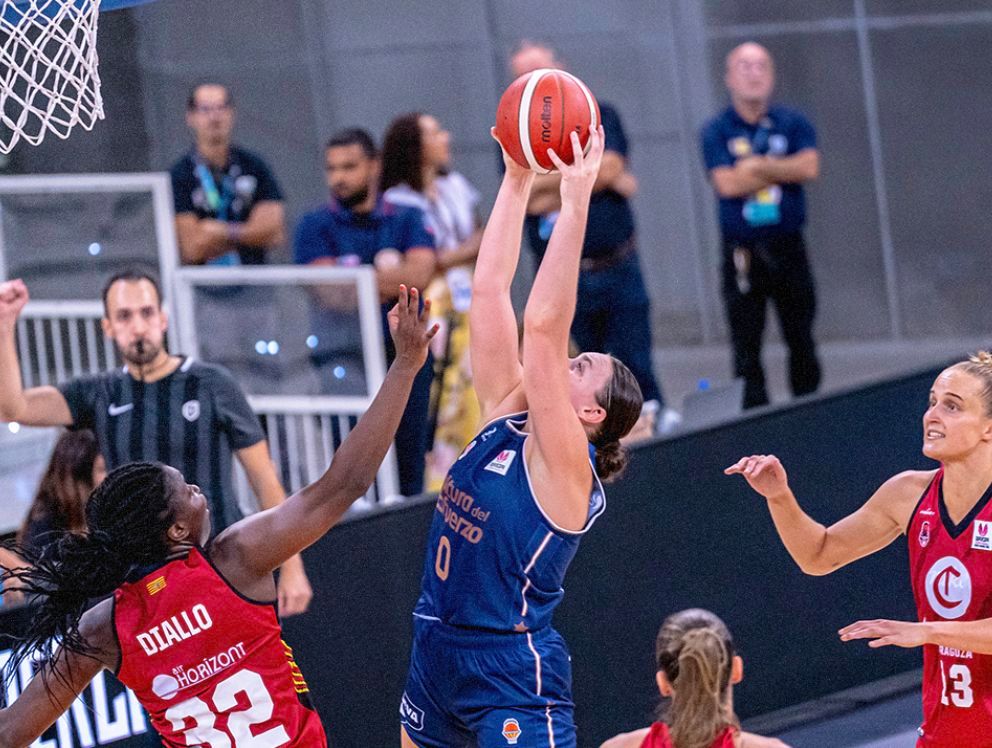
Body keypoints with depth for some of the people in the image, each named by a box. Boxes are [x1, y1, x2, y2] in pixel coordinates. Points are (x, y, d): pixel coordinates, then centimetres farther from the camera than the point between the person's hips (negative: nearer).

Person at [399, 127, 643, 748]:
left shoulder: (565, 466, -12)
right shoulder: (505, 422, 6)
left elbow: (544, 325, -24)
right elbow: (489, 290, 3)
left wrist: (576, 201, -27)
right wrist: (518, 178, -2)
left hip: (513, 678, -8)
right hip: (437, 651, 8)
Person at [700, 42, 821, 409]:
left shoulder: (792, 123, 7)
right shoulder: (716, 131, 2)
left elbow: (810, 167, -9)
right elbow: (726, 183, -13)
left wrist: (757, 166, -12)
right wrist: (783, 170, -6)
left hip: (787, 246, 2)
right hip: (741, 251, -1)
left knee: (801, 341, 7)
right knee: (746, 348, -2)